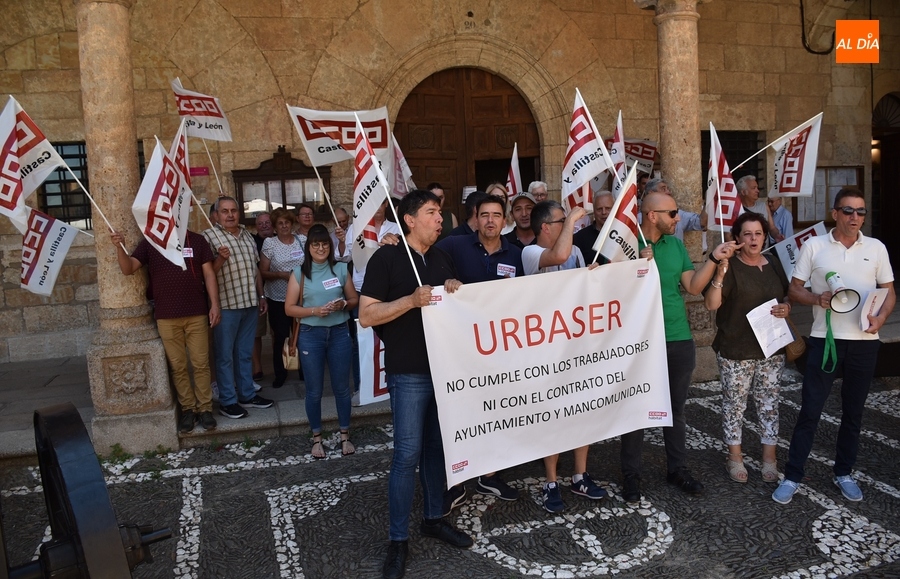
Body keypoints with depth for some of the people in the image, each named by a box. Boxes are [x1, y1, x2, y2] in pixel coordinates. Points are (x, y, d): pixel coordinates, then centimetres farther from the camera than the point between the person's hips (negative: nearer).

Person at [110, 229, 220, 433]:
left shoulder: (197, 241, 4)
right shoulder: (150, 242, 4)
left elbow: (208, 273, 3)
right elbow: (128, 269, -4)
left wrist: (214, 304, -4)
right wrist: (119, 247, -22)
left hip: (196, 314, 0)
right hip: (166, 317, 0)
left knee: (201, 364, 4)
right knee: (177, 366, 6)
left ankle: (205, 408, 14)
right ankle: (187, 408, 17)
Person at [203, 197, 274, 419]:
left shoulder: (247, 235, 13)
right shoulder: (209, 236, -7)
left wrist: (261, 296, 16)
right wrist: (220, 259, -26)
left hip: (250, 303, 6)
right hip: (226, 305, -6)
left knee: (245, 353, 15)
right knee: (225, 355, 3)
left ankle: (247, 394, 25)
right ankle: (227, 401, 12)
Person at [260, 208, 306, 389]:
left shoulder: (302, 240, 5)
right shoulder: (269, 243, -1)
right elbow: (263, 272, -2)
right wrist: (282, 274, -17)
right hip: (278, 299, -1)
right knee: (280, 336, 3)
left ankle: (304, 370, 21)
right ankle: (280, 373, 19)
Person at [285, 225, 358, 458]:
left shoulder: (341, 269, 3)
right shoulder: (299, 273, 1)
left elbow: (355, 299, 9)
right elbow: (289, 308, -1)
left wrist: (343, 304, -12)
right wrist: (314, 311, -15)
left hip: (339, 332, 1)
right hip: (311, 335, -1)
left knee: (341, 387, 8)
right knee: (314, 390, 7)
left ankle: (345, 436, 23)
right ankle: (317, 438, 22)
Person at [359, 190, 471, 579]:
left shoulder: (443, 258, 13)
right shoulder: (387, 258, -6)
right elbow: (366, 315, -11)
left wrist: (456, 290, -2)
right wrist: (412, 300, -23)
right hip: (409, 372, -6)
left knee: (437, 446, 14)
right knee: (407, 453, -4)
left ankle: (434, 518, 30)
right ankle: (398, 539, 9)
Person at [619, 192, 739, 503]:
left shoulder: (675, 244, 8)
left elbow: (693, 287, 5)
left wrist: (713, 258, -5)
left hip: (679, 339, 5)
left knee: (676, 408, 16)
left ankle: (677, 468, 31)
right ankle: (631, 474, 18)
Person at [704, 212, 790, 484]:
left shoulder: (774, 265, 9)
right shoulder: (729, 266, -7)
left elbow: (787, 298, 21)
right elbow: (711, 304, -16)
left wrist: (786, 308, -2)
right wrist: (719, 274, -30)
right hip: (735, 351, -4)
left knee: (769, 402, 10)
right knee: (734, 402, 5)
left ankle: (769, 457, 21)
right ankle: (734, 456, 19)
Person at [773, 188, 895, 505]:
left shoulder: (876, 248, 6)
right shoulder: (813, 246, 0)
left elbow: (889, 291, 10)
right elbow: (795, 290, 3)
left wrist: (881, 318, -10)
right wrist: (817, 299, -18)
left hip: (864, 342, 2)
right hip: (825, 339, -2)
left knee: (853, 411, 13)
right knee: (810, 410, 0)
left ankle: (844, 473, 28)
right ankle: (792, 477, 8)